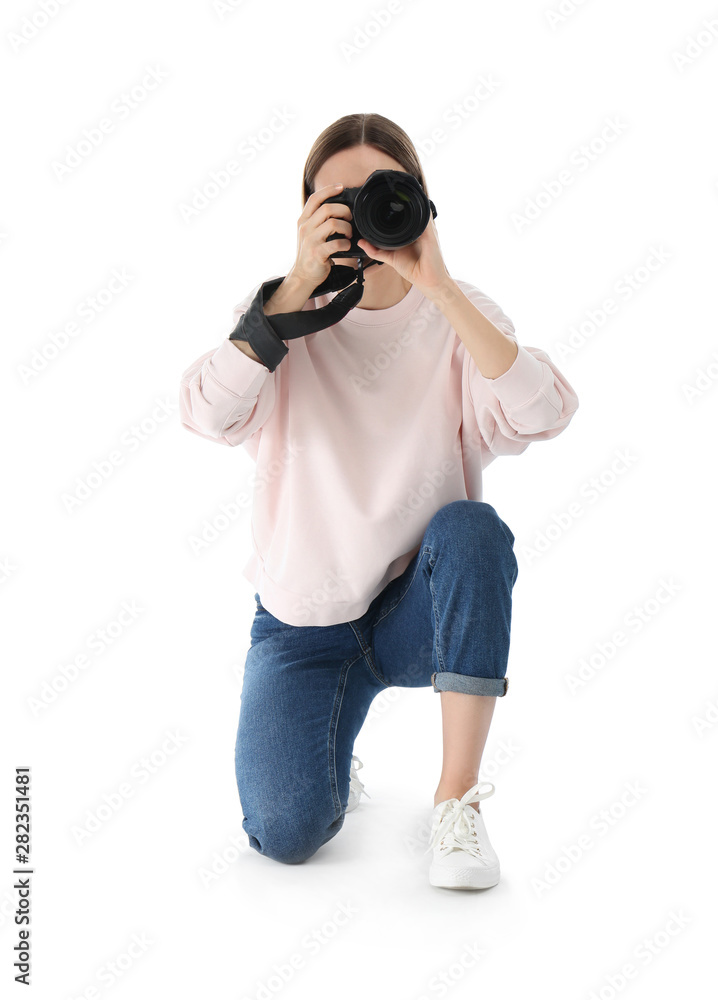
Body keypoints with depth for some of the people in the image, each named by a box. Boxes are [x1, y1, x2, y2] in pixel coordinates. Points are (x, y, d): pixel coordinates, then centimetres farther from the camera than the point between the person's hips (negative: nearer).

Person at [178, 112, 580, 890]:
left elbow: (542, 416, -25)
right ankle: (329, 751, 23)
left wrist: (436, 285, -28)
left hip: (424, 610, 0)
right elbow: (208, 415, -24)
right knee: (286, 833, -16)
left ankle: (458, 799, -19)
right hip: (304, 619, 0)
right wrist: (300, 284, -27)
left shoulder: (455, 315, -5)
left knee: (470, 527, -33)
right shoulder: (282, 307, -5)